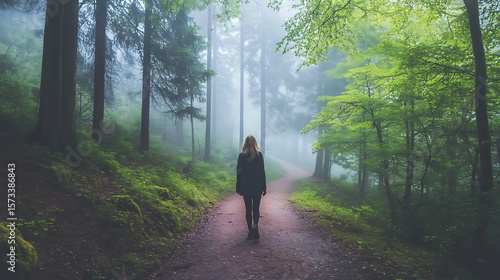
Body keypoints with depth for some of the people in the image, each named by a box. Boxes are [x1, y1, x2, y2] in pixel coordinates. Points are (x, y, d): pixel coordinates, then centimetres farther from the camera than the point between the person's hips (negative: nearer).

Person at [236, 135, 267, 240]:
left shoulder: (241, 155, -3)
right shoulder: (259, 155, -5)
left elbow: (238, 172, 0)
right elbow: (262, 171, -4)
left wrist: (238, 188, 8)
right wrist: (264, 187, 2)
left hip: (245, 186, 1)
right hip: (257, 186, -1)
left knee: (248, 209, 9)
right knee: (256, 208, 10)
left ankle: (250, 231, 10)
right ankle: (255, 225, -14)